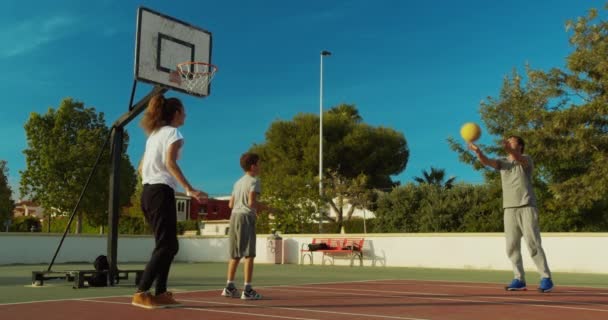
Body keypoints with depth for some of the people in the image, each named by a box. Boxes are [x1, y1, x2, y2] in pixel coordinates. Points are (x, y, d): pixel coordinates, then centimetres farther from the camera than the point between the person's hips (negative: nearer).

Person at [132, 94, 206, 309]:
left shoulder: (154, 134, 21)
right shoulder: (172, 132, -4)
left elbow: (141, 167, 21)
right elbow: (170, 162, -20)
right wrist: (189, 189, -26)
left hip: (148, 192, 9)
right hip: (161, 192, -9)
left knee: (167, 245, 13)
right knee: (166, 246, -8)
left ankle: (160, 293, 11)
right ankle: (141, 293, -14)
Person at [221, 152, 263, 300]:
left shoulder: (238, 182, 19)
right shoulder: (254, 180, -4)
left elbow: (231, 204, 18)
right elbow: (252, 202, -16)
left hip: (234, 216, 8)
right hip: (246, 217, -8)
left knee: (235, 255, 11)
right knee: (249, 254, -7)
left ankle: (229, 286, 11)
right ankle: (247, 289, -10)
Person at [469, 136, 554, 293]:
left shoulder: (526, 159, 1)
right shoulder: (502, 162, 13)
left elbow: (520, 160, -25)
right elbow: (486, 161, -7)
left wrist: (510, 150, -45)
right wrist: (478, 151, -28)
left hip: (527, 207, -4)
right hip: (509, 208, 4)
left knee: (533, 244, -7)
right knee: (512, 246, 1)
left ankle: (546, 278, 0)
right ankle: (519, 279, 9)